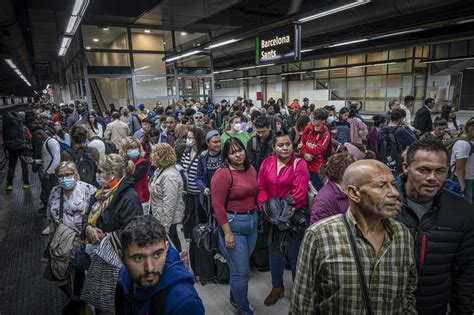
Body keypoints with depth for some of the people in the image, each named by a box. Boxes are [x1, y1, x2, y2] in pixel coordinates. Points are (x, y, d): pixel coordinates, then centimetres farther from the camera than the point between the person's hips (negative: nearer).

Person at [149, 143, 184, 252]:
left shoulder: (170, 176, -27)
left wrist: (164, 227, -24)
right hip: (158, 216, 9)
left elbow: (169, 205, -28)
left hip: (167, 219, -9)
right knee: (174, 242, 24)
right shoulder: (161, 170, 5)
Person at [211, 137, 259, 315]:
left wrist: (255, 216, 12)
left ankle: (235, 298, 46)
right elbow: (217, 205, -18)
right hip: (233, 224, -6)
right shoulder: (222, 174, -16)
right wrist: (228, 233, -18)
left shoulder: (251, 169, 5)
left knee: (241, 266, 21)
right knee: (241, 271, 5)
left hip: (252, 221, 7)